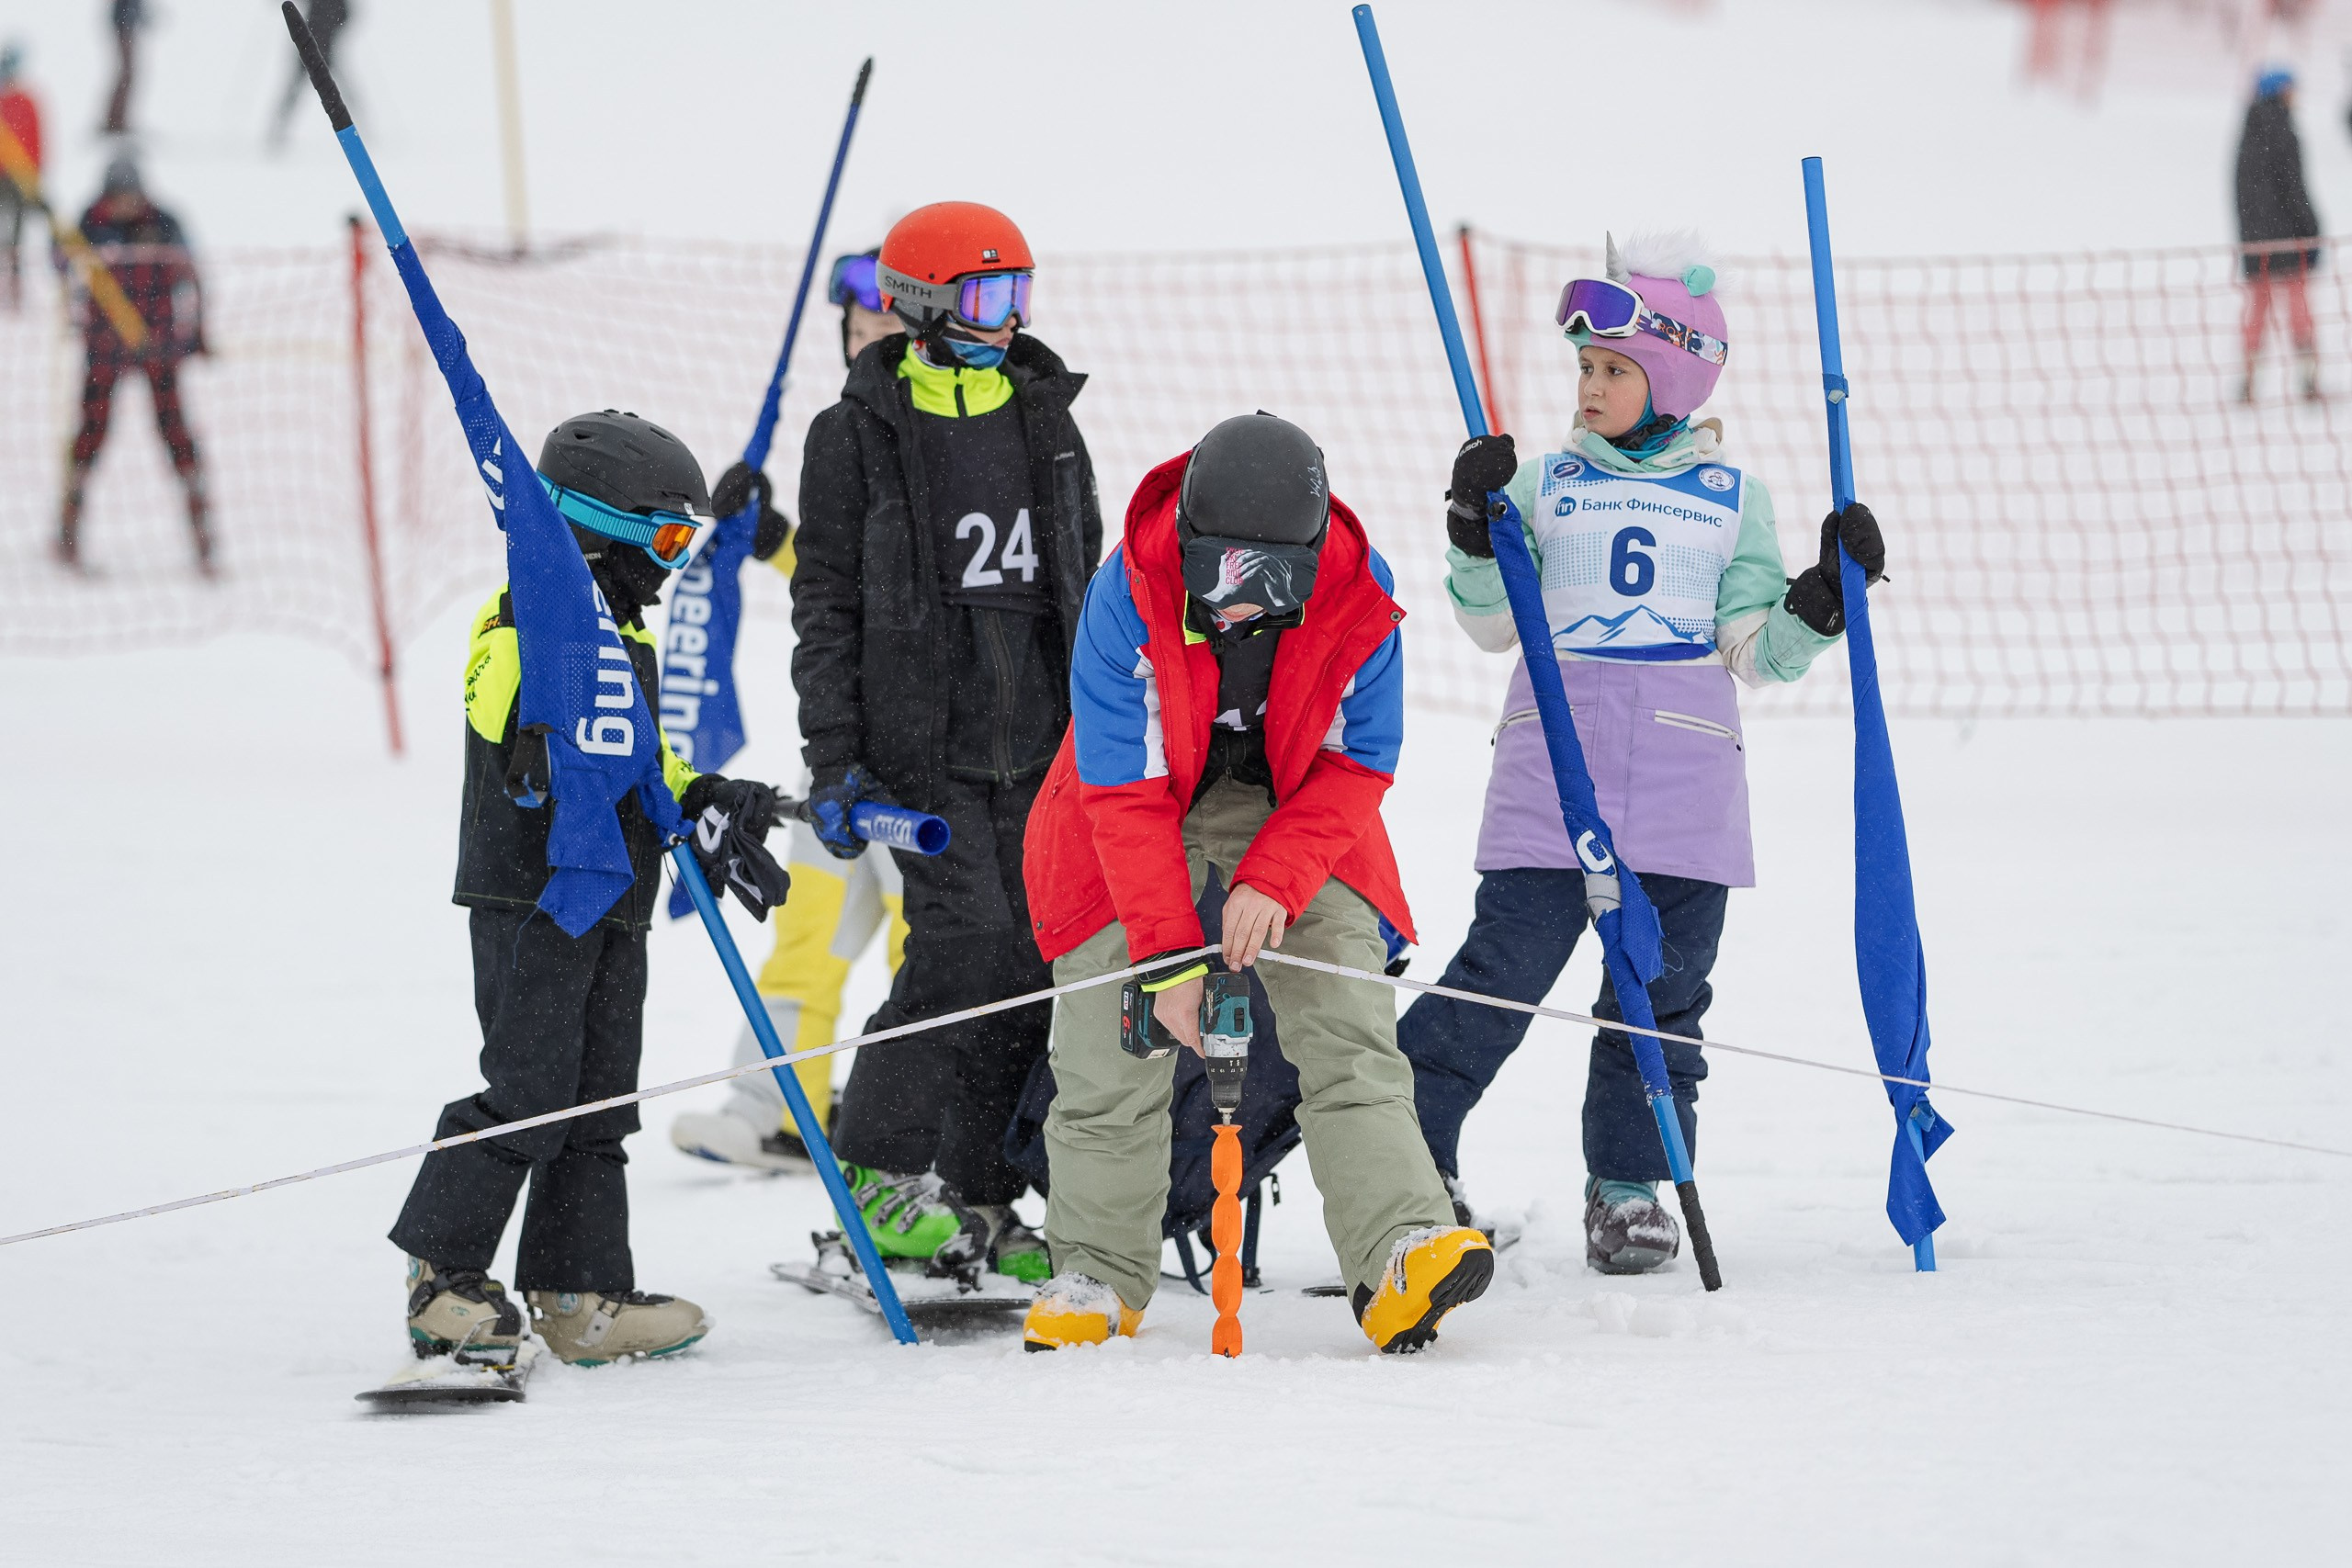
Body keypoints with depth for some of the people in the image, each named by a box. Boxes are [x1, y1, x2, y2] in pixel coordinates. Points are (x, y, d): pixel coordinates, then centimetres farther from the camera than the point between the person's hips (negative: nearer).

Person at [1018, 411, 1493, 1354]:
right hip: (1138, 820, -1)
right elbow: (1125, 793, -23)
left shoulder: (1357, 598, -23)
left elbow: (1356, 764, -13)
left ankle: (1402, 1251, -24)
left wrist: (1275, 882, -27)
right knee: (1112, 1053, -6)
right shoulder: (1129, 599, -28)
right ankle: (1096, 1276, 8)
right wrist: (1168, 950, -25)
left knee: (1348, 1027, -15)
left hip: (1295, 814, 1)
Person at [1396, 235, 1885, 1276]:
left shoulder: (1733, 499, 11)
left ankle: (1628, 1188, 12)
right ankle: (1410, 1144, -1)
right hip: (1554, 769, -1)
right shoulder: (1544, 486, 11)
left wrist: (1824, 598, -6)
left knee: (1661, 988, 3)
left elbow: (1755, 650, 9)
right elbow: (1494, 626, 7)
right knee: (1503, 968, -9)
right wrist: (1476, 534, -6)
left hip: (1684, 782, 1)